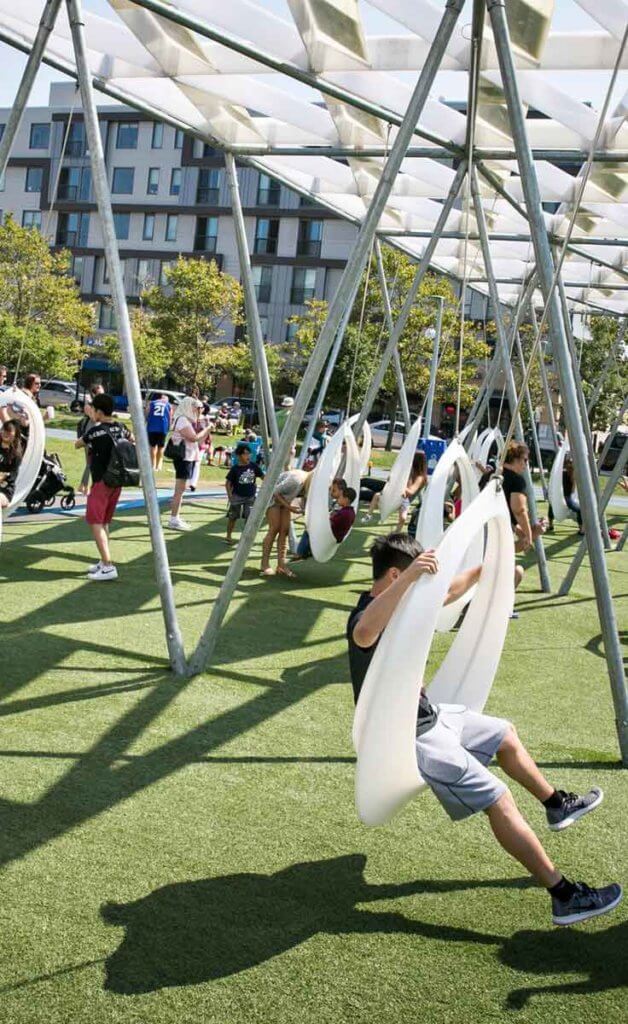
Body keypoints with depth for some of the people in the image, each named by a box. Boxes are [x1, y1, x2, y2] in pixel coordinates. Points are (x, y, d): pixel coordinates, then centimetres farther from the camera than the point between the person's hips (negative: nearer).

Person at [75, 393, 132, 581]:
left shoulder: (96, 430, -13)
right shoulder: (120, 428, 6)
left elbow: (77, 444, 5)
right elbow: (132, 440, 29)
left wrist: (88, 442, 22)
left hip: (102, 481, -8)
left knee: (95, 522, -8)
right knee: (104, 522, 17)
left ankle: (108, 566, -16)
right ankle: (104, 561, 22)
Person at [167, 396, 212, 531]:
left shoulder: (188, 420, 17)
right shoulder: (182, 420, -13)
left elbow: (199, 440, 19)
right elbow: (194, 438, -22)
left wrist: (207, 430, 8)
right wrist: (206, 429, -11)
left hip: (189, 457, 10)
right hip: (183, 457, -10)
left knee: (181, 489, 13)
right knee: (180, 489, -9)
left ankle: (175, 518, 18)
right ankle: (174, 520, -8)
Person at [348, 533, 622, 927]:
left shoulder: (401, 603, 3)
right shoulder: (368, 616, -27)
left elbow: (446, 594, 23)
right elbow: (364, 633, -54)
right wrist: (409, 577, -63)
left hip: (429, 714, 11)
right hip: (412, 737, -11)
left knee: (504, 734, 26)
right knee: (499, 799, -15)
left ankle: (557, 805, 47)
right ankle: (565, 897, -11)